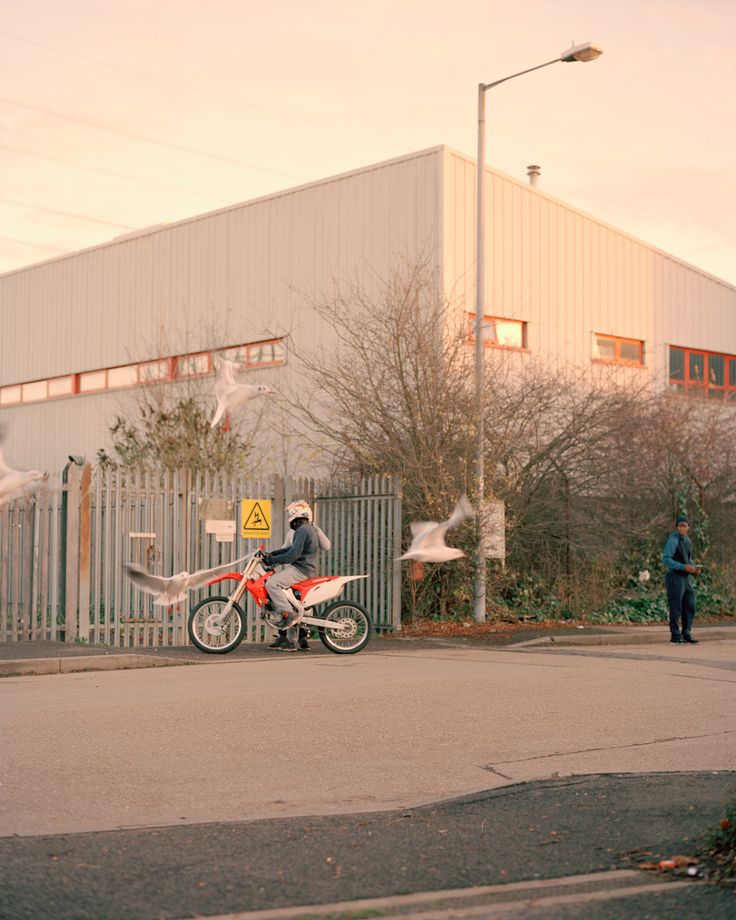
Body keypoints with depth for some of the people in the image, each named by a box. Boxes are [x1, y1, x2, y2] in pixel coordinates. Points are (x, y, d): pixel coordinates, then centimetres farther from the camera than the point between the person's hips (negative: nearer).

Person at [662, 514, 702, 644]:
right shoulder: (673, 540, -13)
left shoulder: (687, 541, 13)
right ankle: (675, 636, 5)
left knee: (690, 606, 9)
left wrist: (694, 568, 3)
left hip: (685, 578, 8)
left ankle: (686, 635, 17)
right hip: (675, 577, -8)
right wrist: (684, 567, -23)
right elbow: (666, 559, -19)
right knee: (676, 608, -3)